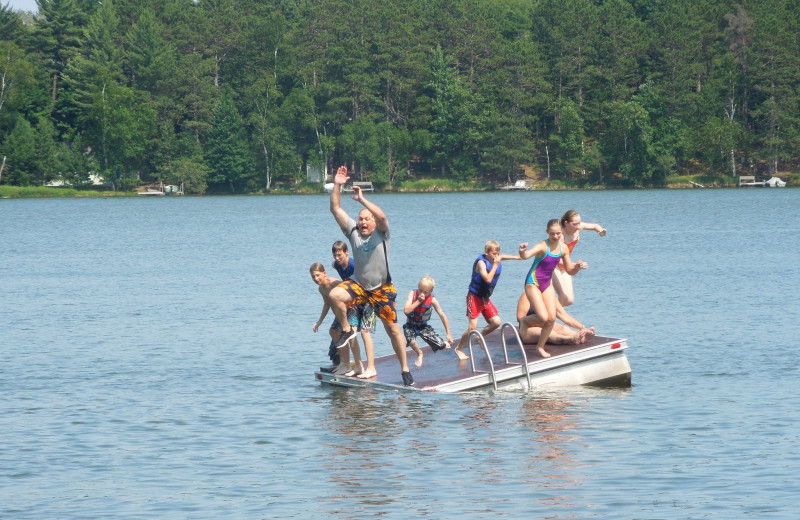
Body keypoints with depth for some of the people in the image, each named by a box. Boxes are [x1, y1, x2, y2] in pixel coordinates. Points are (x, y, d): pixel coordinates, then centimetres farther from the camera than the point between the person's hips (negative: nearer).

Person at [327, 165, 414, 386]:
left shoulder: (380, 233, -8)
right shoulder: (353, 231, 0)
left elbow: (382, 216, -31)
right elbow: (336, 209, -5)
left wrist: (362, 200, -32)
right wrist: (337, 186, -14)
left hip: (382, 289, -2)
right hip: (359, 284, 2)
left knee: (392, 329, -2)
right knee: (335, 295, -27)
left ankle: (405, 369, 7)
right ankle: (347, 330, -4)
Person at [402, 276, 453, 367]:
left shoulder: (432, 300, -16)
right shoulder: (412, 294, -17)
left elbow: (443, 316, -7)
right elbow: (406, 311, -28)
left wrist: (448, 334, -5)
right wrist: (418, 301, -29)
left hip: (423, 326, 1)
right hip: (410, 326, -1)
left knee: (440, 346, -10)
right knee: (411, 341, -36)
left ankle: (445, 343, 32)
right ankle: (419, 354, 1)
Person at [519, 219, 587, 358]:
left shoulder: (563, 248, -2)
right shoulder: (542, 246, -23)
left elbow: (570, 270, 10)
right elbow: (526, 255, -43)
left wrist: (577, 267, -13)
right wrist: (522, 251, -67)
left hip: (547, 284, 6)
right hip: (533, 284, -6)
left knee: (552, 318, -3)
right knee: (544, 317, -17)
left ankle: (540, 346, 15)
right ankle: (525, 319, 16)